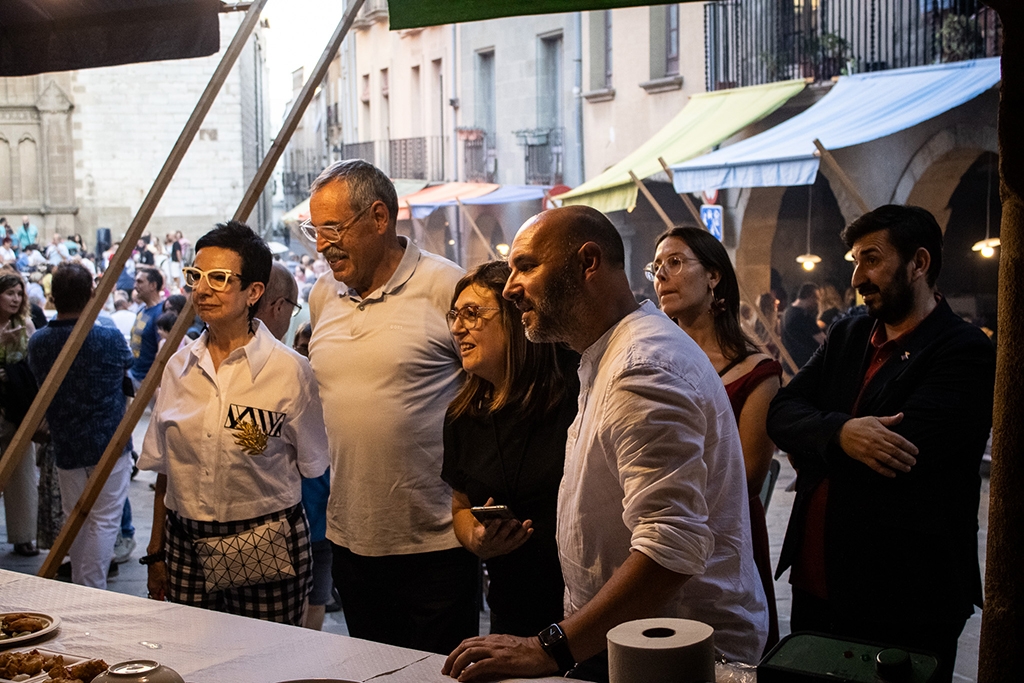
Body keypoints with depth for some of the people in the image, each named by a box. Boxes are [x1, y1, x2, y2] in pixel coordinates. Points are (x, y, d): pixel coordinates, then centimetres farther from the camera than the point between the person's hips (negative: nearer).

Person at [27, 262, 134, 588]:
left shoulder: (38, 342, -5)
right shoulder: (109, 338, -15)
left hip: (65, 446, 4)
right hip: (109, 441, -3)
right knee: (104, 519, 3)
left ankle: (79, 588, 24)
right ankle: (93, 592, 2)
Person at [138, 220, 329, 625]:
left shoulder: (289, 370, -7)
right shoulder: (178, 367, 6)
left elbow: (311, 468, 1)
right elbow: (165, 471, 11)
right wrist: (156, 552, 12)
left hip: (266, 551, -3)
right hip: (185, 546, 4)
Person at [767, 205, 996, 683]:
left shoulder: (965, 353, -12)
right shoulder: (848, 336, 11)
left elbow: (902, 450, -24)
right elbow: (781, 413, 0)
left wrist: (810, 446, -8)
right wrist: (837, 433, -22)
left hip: (903, 603, -6)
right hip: (815, 585, 6)